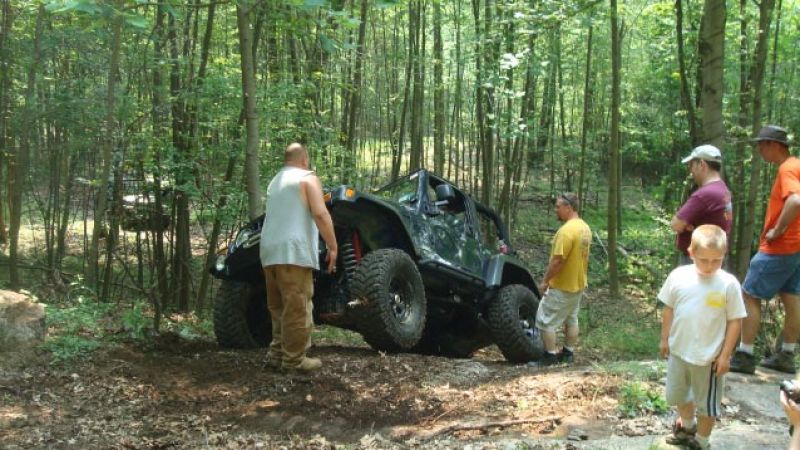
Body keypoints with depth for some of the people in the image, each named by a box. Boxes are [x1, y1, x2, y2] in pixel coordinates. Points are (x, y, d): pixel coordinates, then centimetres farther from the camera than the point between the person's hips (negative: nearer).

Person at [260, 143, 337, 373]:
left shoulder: (275, 182, 25)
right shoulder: (307, 177, 2)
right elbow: (320, 214, -11)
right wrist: (333, 247, -8)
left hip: (269, 250, 8)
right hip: (293, 250, -8)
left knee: (278, 308, 16)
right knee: (297, 309, -5)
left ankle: (277, 354, 17)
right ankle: (294, 359, -3)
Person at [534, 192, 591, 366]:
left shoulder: (566, 231, -26)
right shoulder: (585, 228, 5)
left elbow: (557, 261, -27)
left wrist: (545, 281, -17)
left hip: (561, 286, -9)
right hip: (578, 284, 10)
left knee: (546, 320, 1)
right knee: (571, 319, 20)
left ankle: (550, 356, 5)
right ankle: (568, 353, 28)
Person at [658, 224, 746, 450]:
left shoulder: (729, 283, -17)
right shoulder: (678, 276, -11)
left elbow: (735, 321, -10)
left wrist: (725, 355, -10)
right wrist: (665, 339, 7)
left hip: (709, 357, -3)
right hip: (678, 351, 4)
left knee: (707, 403, 13)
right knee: (678, 395, 24)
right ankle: (687, 426, 51)